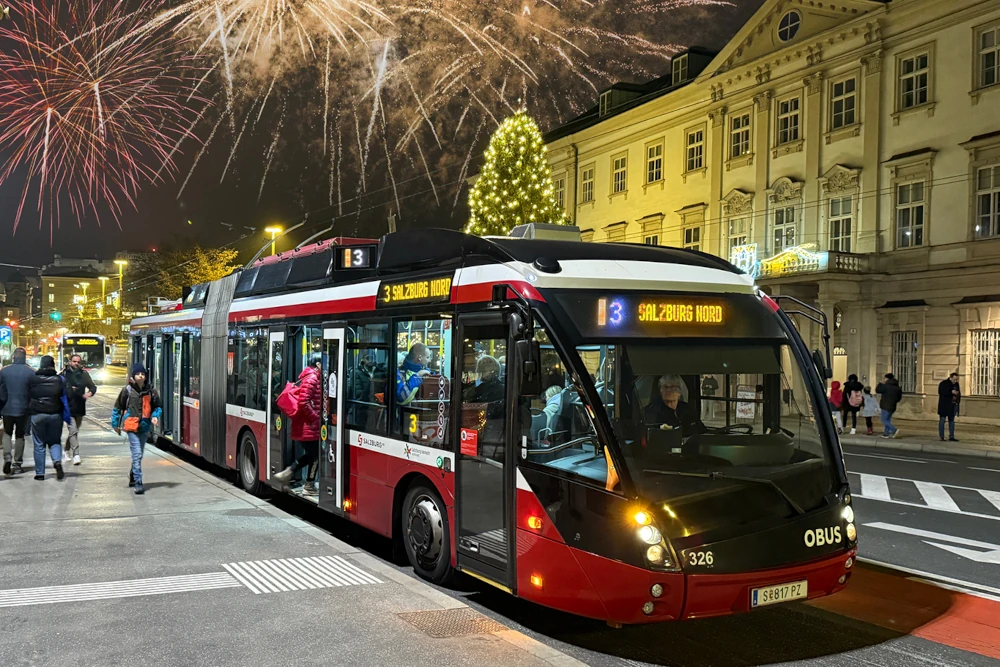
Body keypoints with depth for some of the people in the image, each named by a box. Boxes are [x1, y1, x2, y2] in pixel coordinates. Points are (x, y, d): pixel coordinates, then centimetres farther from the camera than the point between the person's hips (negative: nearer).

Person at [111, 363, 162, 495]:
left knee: (139, 454, 17)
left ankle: (133, 477, 37)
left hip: (144, 426, 4)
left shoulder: (150, 390, 2)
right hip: (131, 426, -4)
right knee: (137, 454, -13)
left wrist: (155, 416, -8)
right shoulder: (127, 390, -4)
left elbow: (157, 406, 12)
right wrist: (116, 424, 8)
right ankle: (138, 483, -13)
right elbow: (118, 407, 6)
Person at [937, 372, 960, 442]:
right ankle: (941, 436, -1)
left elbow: (959, 394, 20)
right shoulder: (943, 383, -6)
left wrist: (958, 394, -3)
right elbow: (941, 392, -18)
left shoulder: (956, 384, 13)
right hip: (944, 406, -6)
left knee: (952, 420, 9)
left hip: (953, 405, 6)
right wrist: (951, 392, -22)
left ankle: (951, 436, 13)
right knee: (942, 419, -4)